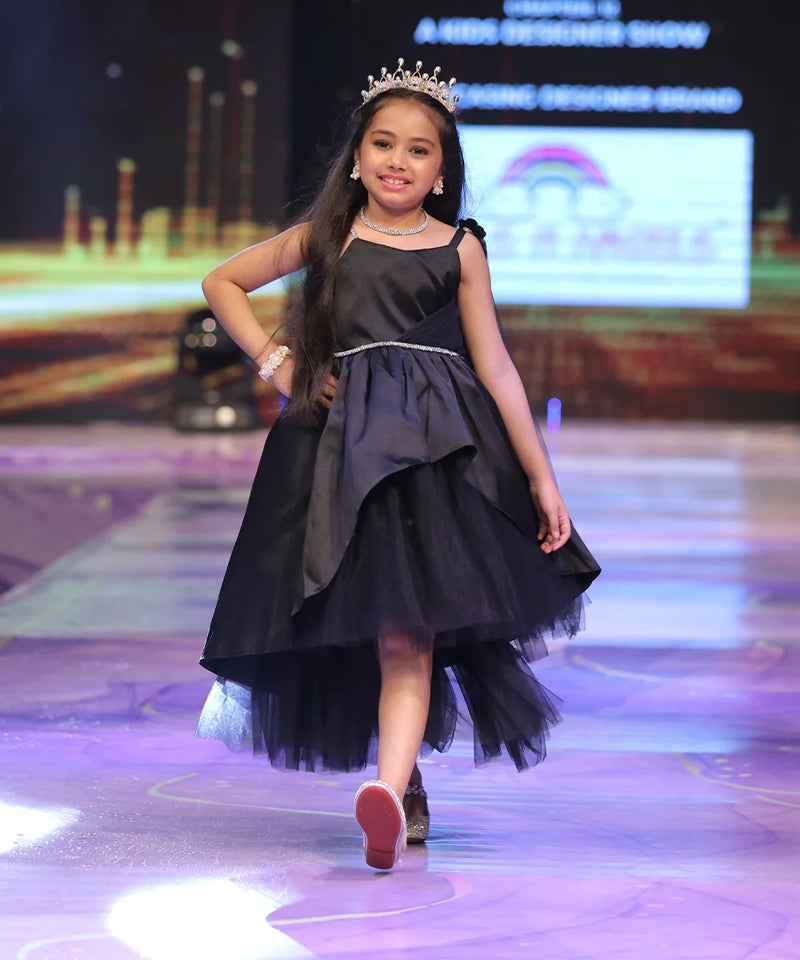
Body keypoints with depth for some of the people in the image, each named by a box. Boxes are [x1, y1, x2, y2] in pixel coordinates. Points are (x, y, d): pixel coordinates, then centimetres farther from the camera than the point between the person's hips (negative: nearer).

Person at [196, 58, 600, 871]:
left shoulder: (459, 248, 9)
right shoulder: (326, 238, 11)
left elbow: (495, 366, 9)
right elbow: (223, 283, 23)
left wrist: (541, 478, 6)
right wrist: (274, 363, 10)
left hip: (438, 445, -1)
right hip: (341, 441, 2)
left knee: (408, 632, -15)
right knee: (368, 627, 3)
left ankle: (390, 789, -27)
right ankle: (404, 780, 22)